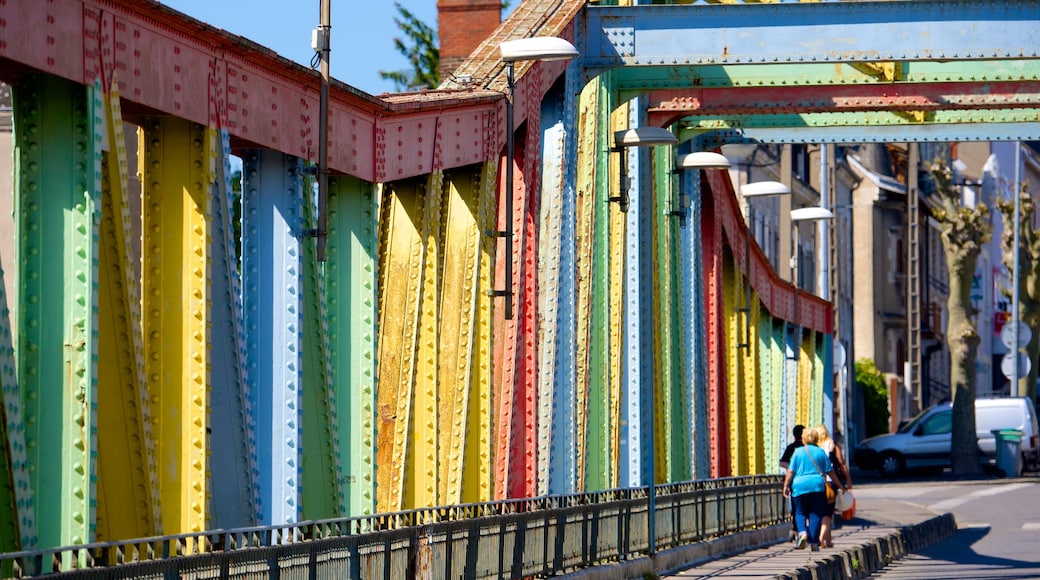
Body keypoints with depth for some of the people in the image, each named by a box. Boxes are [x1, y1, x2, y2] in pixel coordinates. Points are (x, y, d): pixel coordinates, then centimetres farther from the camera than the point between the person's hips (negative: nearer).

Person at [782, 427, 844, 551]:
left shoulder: (798, 452, 3)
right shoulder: (821, 453, 8)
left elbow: (791, 471, -1)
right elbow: (830, 472, 9)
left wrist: (786, 486, 6)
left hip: (800, 485, -1)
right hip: (818, 486, 1)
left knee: (800, 512, 11)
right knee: (816, 514, 4)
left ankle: (802, 532, -16)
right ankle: (814, 543, -1)